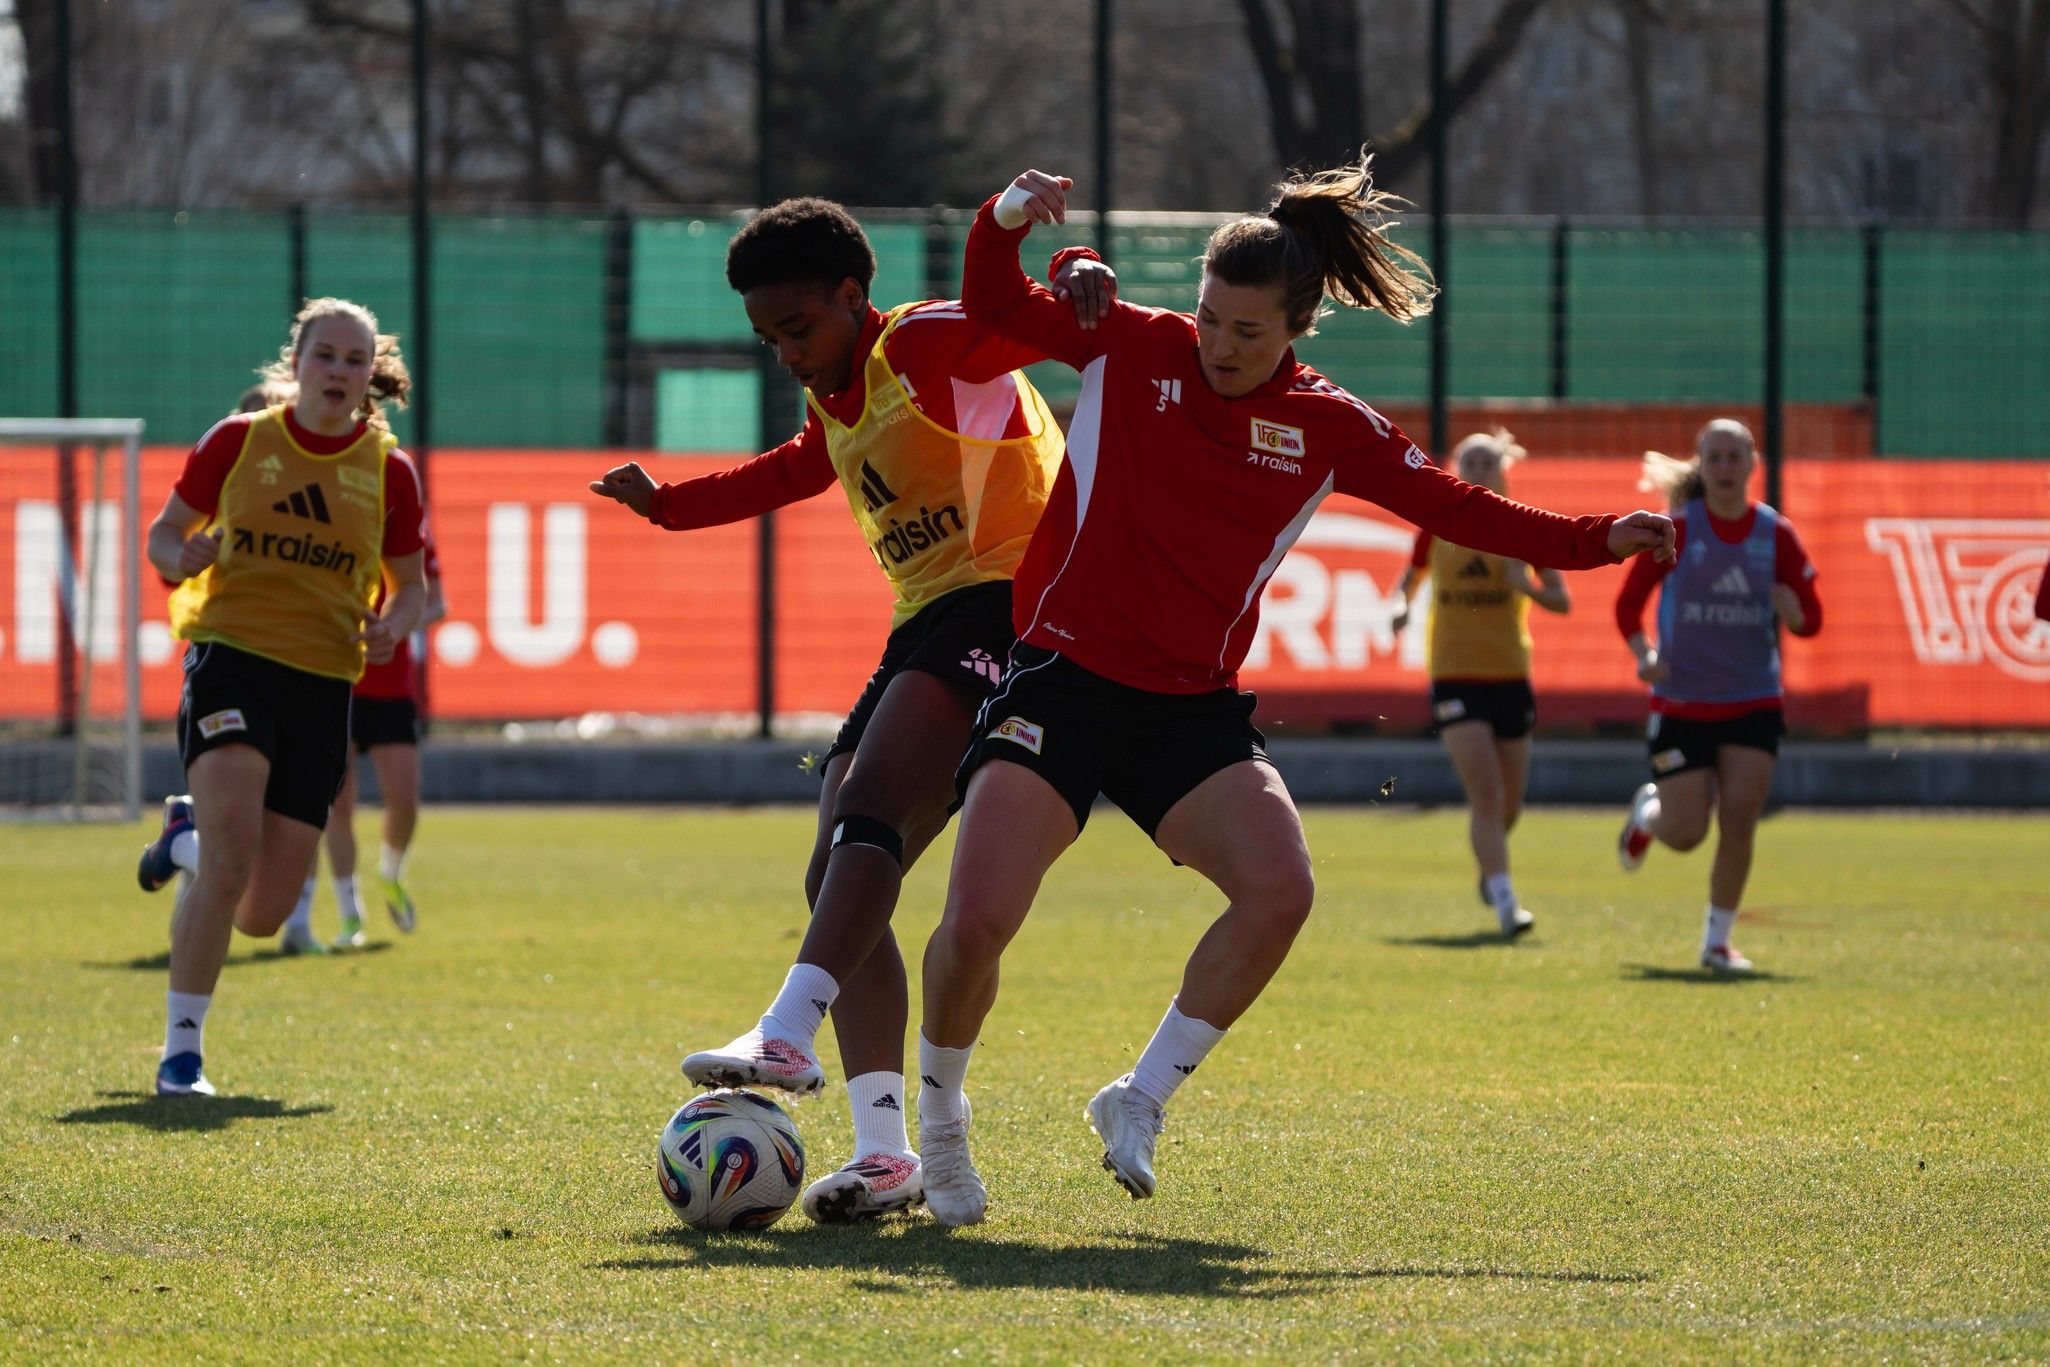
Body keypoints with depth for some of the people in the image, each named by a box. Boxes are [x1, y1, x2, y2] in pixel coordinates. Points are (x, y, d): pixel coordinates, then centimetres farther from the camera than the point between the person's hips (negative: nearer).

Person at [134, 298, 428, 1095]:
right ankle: (181, 1049, -11)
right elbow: (166, 530, 11)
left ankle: (187, 839, 37)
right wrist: (180, 558, -13)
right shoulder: (239, 442, 2)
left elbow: (410, 584, 15)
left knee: (262, 916, 1)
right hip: (231, 655, -3)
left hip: (322, 680, 3)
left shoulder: (388, 471, 5)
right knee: (233, 851, -25)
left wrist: (396, 623, -8)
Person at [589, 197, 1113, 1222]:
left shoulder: (928, 346, -6)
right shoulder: (834, 407, 21)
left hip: (1007, 599, -10)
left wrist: (1076, 274, -43)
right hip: (927, 628, 10)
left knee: (868, 811, -29)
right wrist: (667, 504, 46)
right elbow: (793, 473, 44)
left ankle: (789, 1034, -45)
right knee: (835, 882, 0)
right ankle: (883, 1149, -6)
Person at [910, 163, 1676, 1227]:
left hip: (1194, 707, 2)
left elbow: (1457, 509, 7)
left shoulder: (1326, 427, 4)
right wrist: (1005, 221, -13)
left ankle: (1142, 1099, -2)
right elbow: (993, 308, 7)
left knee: (1279, 891, -23)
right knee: (977, 920, -18)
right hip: (1061, 677, -2)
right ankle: (938, 1116, 12)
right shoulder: (1129, 348, -1)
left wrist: (1596, 540, -2)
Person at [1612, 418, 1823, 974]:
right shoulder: (1675, 531, -7)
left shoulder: (1776, 535, -1)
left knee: (1739, 819, -8)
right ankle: (1648, 812, 35)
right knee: (1686, 833, -2)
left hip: (1753, 703, 2)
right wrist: (1643, 654, -20)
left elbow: (1810, 619, 4)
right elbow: (1628, 603, -2)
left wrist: (1791, 608, -20)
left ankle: (1717, 942, 6)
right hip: (1681, 704, -2)